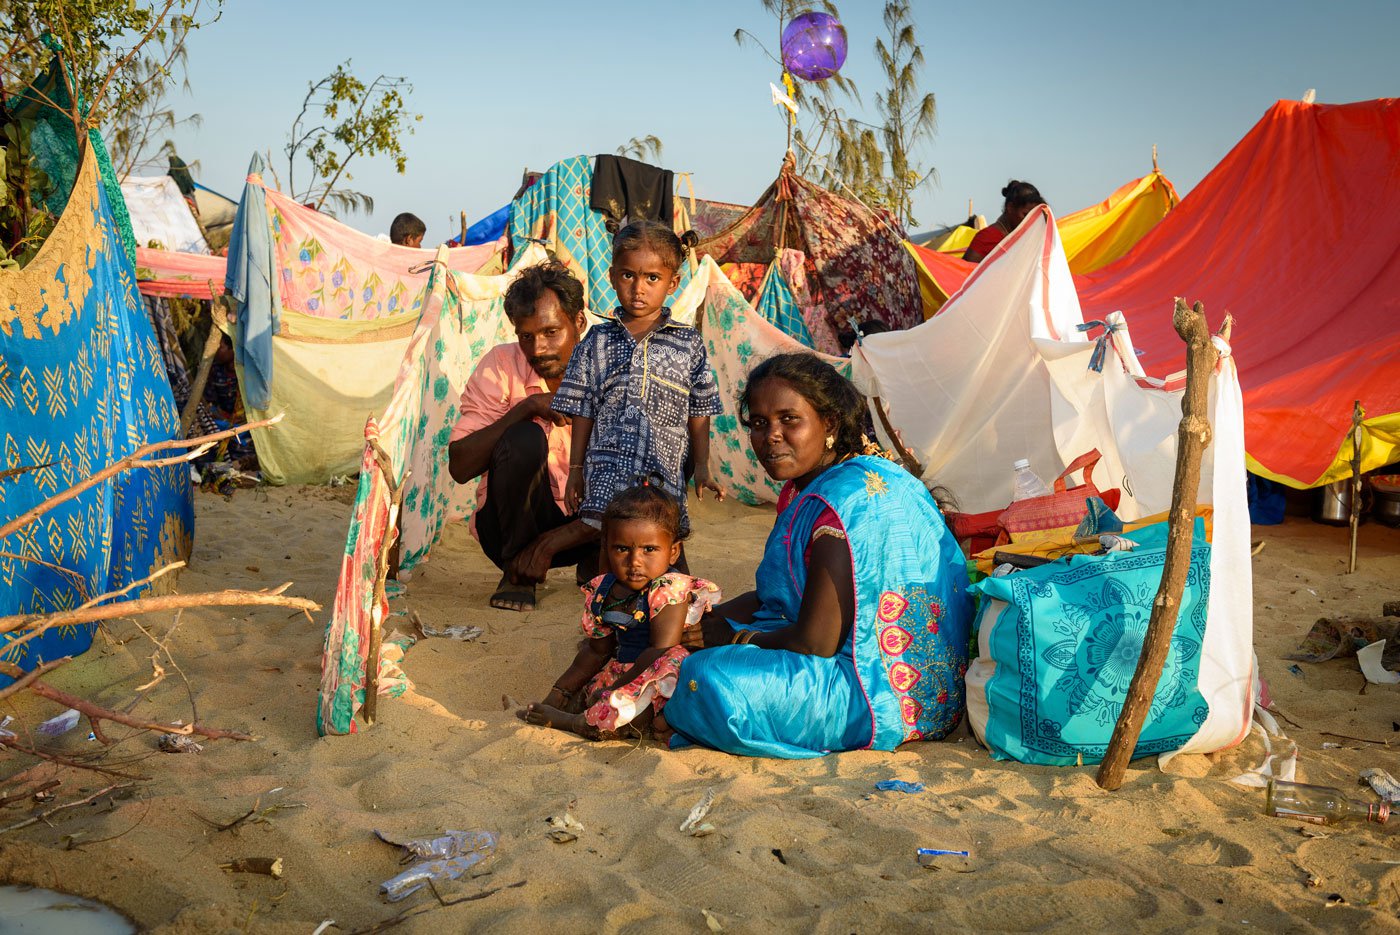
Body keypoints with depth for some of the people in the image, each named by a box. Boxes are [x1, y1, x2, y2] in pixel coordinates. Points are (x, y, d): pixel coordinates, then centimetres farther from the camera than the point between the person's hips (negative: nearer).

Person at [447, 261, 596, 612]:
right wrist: (525, 408, -29)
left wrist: (552, 541, -24)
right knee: (524, 438, -31)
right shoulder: (500, 367, -12)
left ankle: (595, 561, 4)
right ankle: (516, 574, -10)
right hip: (510, 526, -1)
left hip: (585, 523, 1)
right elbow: (459, 467, -18)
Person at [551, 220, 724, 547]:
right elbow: (583, 412, 8)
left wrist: (702, 468, 6)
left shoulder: (688, 344, 6)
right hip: (606, 476, 0)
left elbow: (698, 413, 10)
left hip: (663, 476, 0)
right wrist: (575, 470, 7)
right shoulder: (597, 342, 7)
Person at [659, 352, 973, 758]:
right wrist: (709, 619, 3)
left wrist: (733, 638, -7)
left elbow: (814, 643, -23)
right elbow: (777, 593, 19)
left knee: (709, 678, -24)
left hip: (892, 693, -11)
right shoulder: (805, 489, 9)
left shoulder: (848, 500, -23)